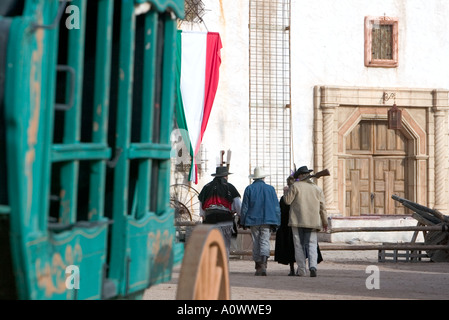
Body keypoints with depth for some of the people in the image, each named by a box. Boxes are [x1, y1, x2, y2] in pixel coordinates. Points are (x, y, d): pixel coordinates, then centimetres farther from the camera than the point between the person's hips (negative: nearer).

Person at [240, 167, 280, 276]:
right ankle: (263, 264, -25)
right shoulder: (270, 188, 4)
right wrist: (276, 222, 11)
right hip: (267, 220, 0)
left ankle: (258, 267, 11)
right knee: (265, 242, -4)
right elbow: (276, 207, 6)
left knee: (256, 243, 8)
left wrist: (243, 222, 11)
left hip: (253, 220, 0)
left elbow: (244, 207, 3)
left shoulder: (249, 189, 2)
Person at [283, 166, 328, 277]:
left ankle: (301, 270, 4)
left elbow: (288, 200, -4)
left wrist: (286, 191, 15)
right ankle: (313, 266, -19)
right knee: (312, 245, 3)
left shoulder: (295, 186, -3)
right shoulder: (317, 189, 9)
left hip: (298, 221, -2)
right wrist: (325, 222, 15)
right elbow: (322, 207, 8)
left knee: (299, 245, 4)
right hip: (313, 221, 2)